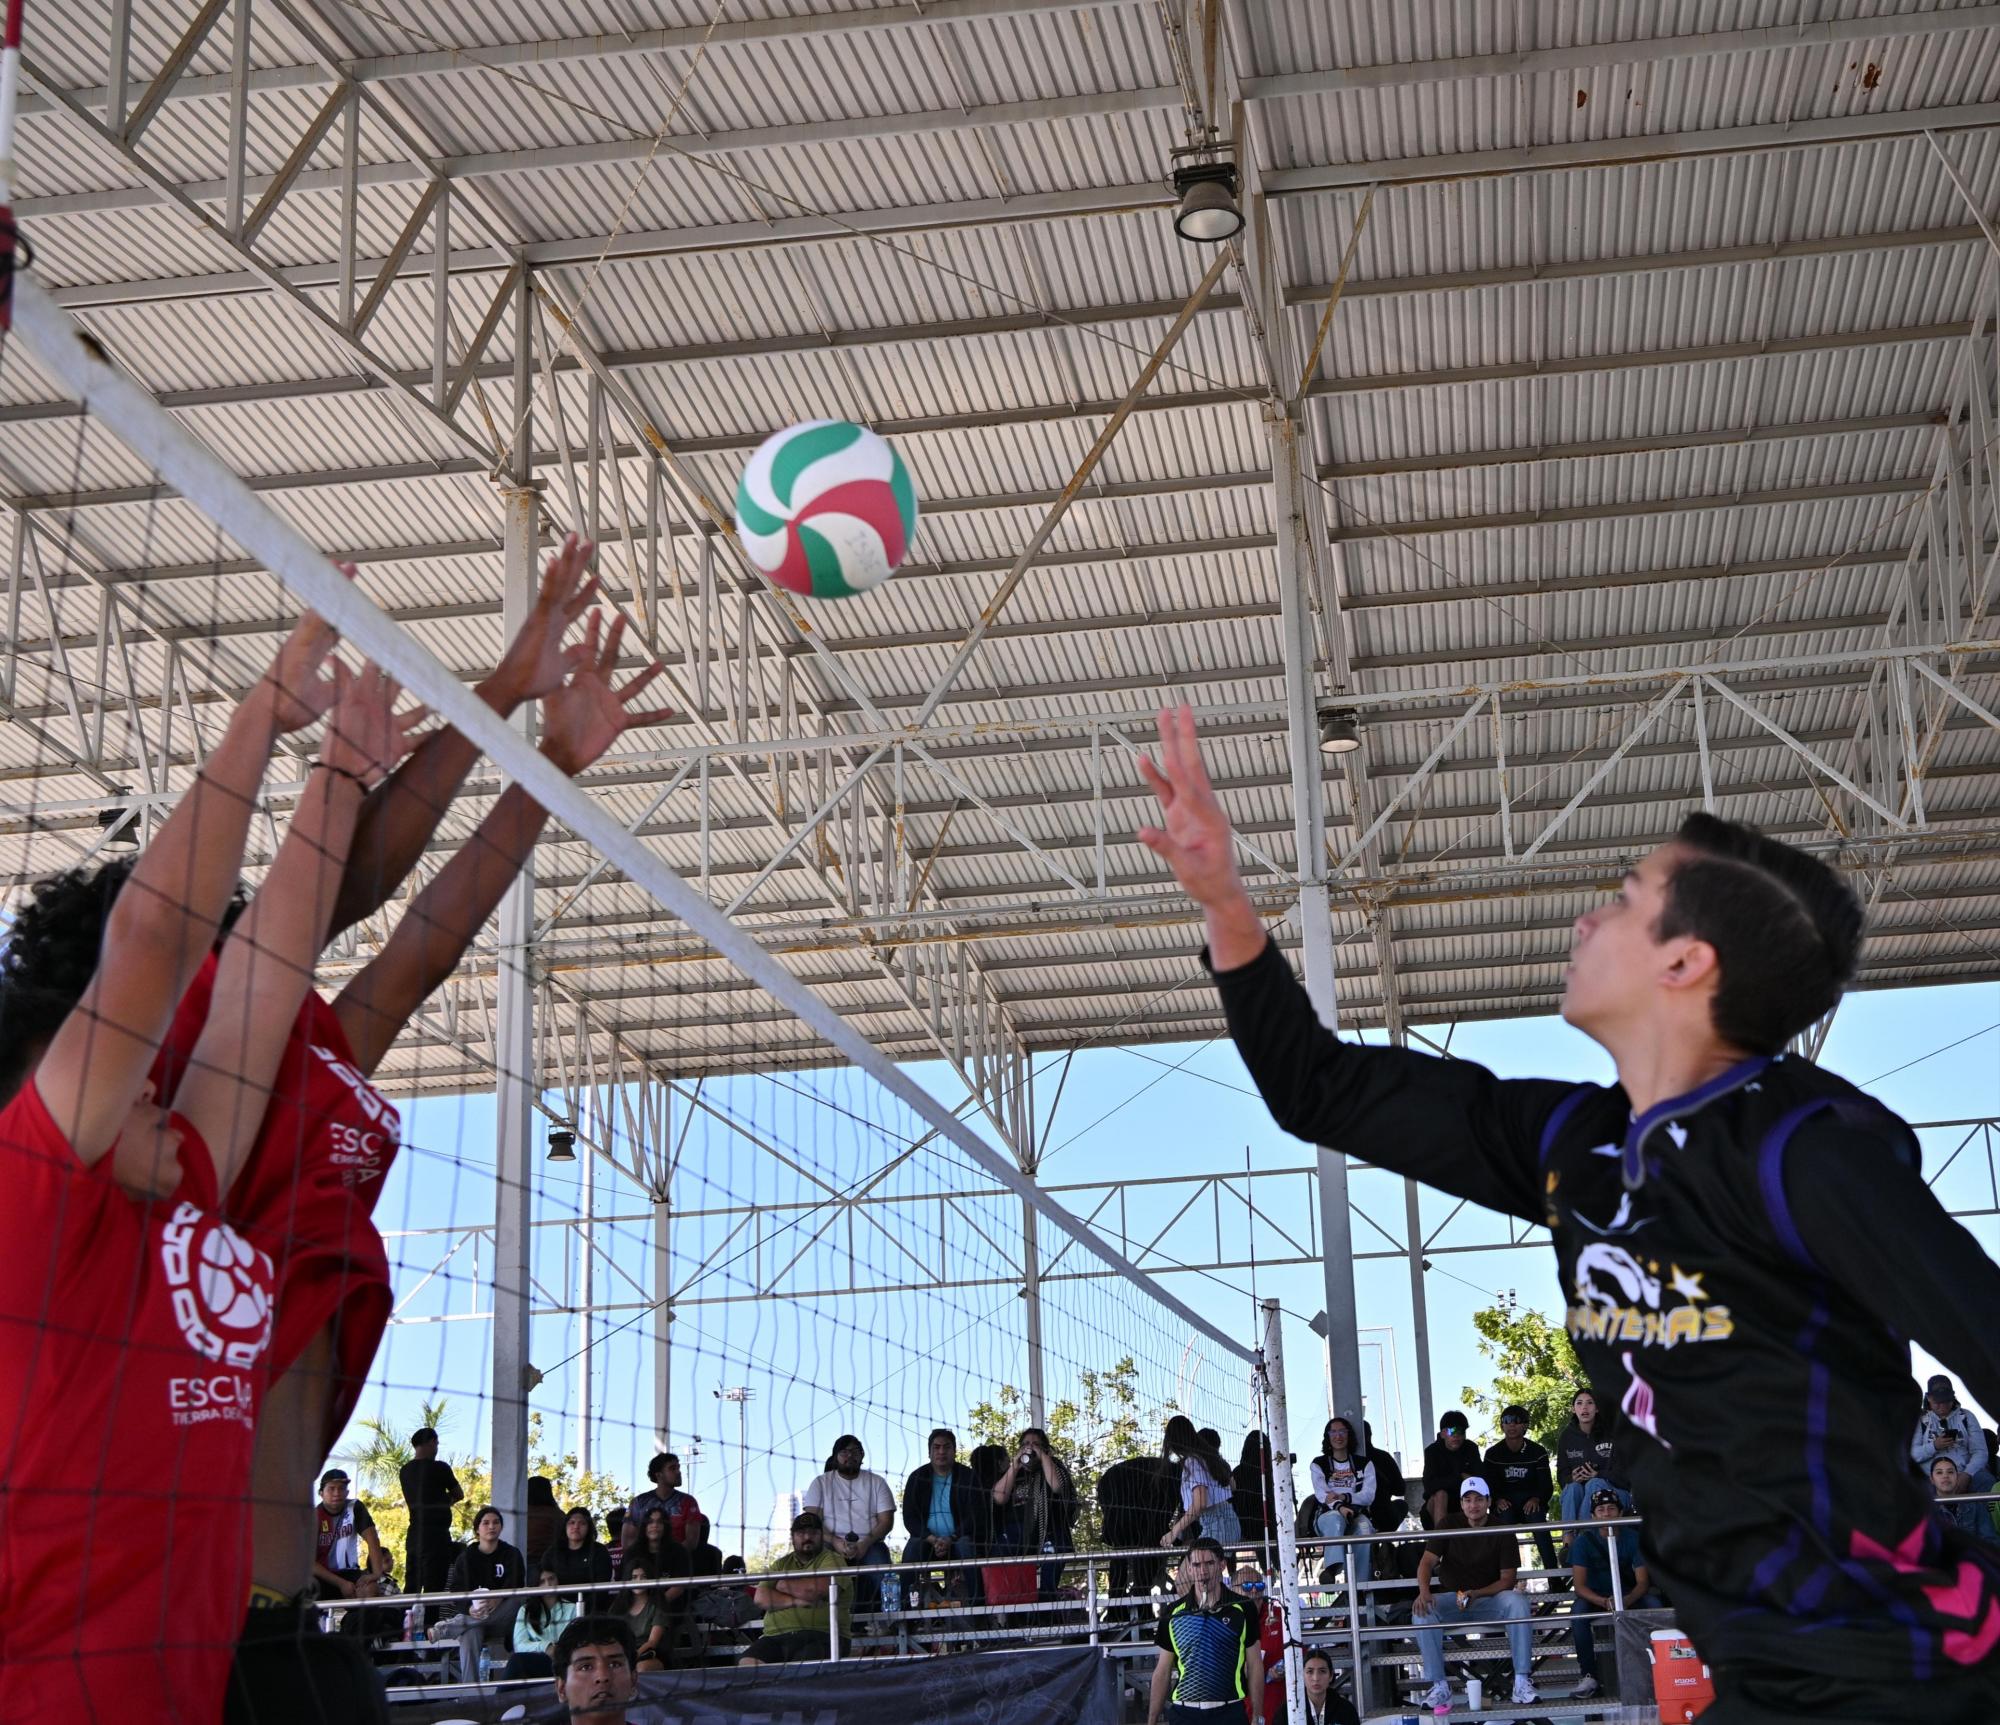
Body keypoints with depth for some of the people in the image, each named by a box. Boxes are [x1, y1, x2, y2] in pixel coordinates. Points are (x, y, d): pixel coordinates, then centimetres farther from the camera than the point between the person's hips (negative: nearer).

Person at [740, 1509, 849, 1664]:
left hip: (820, 1635, -4)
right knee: (747, 1663, -24)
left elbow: (814, 1590, -9)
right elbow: (760, 1597, 9)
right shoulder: (781, 1564, 24)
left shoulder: (833, 1560, 10)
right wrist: (794, 1601, -7)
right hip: (776, 1636, 4)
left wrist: (783, 1585, 9)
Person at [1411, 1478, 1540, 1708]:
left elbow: (1507, 1579, -6)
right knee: (1422, 1611, -30)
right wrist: (1424, 1592, -30)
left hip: (1490, 1600, -1)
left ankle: (1522, 1682, -29)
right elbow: (1427, 1562, -9)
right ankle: (1439, 1685, -24)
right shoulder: (1449, 1526, 1)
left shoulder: (1502, 1533, -1)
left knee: (1517, 1601, -32)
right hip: (1452, 1600, 1)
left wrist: (1477, 1593, -23)